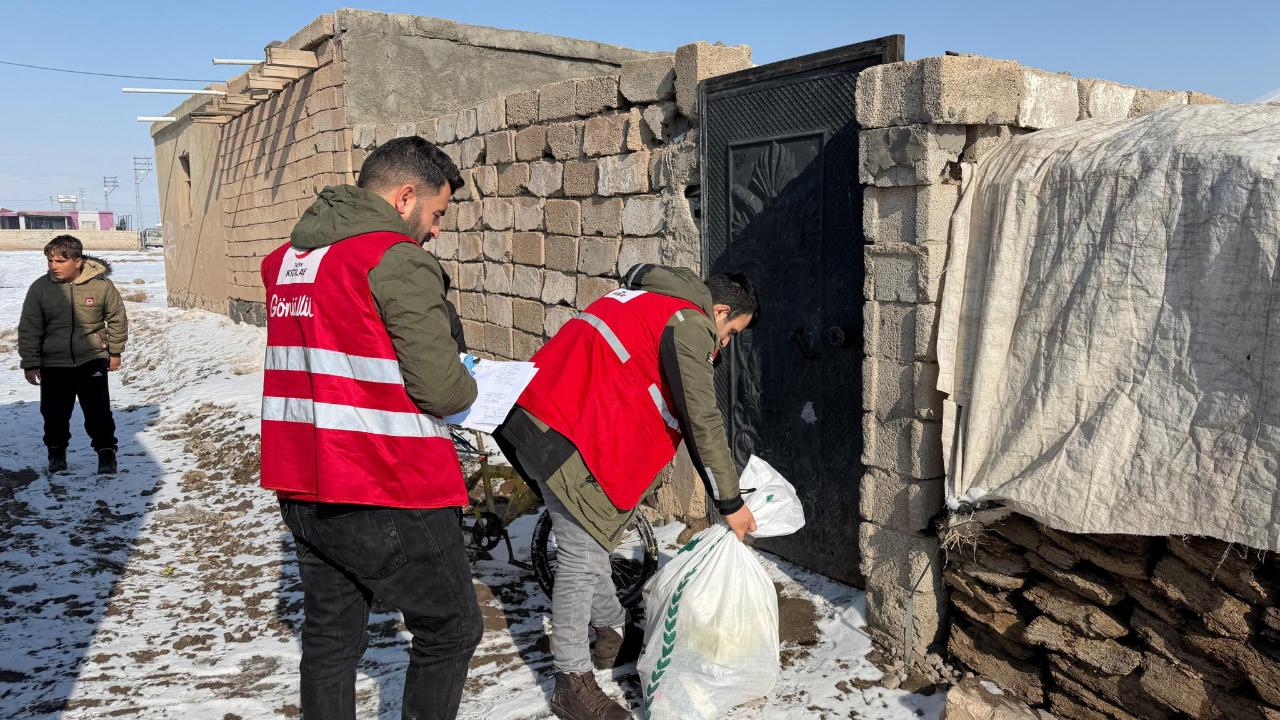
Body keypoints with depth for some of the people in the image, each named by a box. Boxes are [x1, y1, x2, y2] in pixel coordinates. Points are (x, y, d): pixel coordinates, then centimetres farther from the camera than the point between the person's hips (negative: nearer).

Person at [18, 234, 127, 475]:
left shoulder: (101, 284, -9)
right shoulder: (40, 288, -6)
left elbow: (117, 319, 4)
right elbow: (29, 329, 0)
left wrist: (115, 351, 7)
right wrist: (30, 363, -1)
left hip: (92, 359, -2)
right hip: (54, 363, 2)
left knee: (98, 410, -3)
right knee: (55, 413, 9)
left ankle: (106, 452, 11)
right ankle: (56, 452, 31)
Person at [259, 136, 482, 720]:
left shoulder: (286, 257, 11)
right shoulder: (398, 258, -15)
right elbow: (441, 387, -18)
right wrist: (464, 388, 3)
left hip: (301, 488, 8)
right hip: (389, 497, -8)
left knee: (330, 637, 20)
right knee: (451, 629, 10)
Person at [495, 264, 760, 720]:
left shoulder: (655, 299, 22)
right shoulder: (690, 322, -8)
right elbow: (702, 420, -11)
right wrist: (730, 503, -3)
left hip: (537, 416, 10)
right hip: (570, 432, -10)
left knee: (590, 538, 22)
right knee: (583, 555, -3)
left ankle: (611, 633, 38)